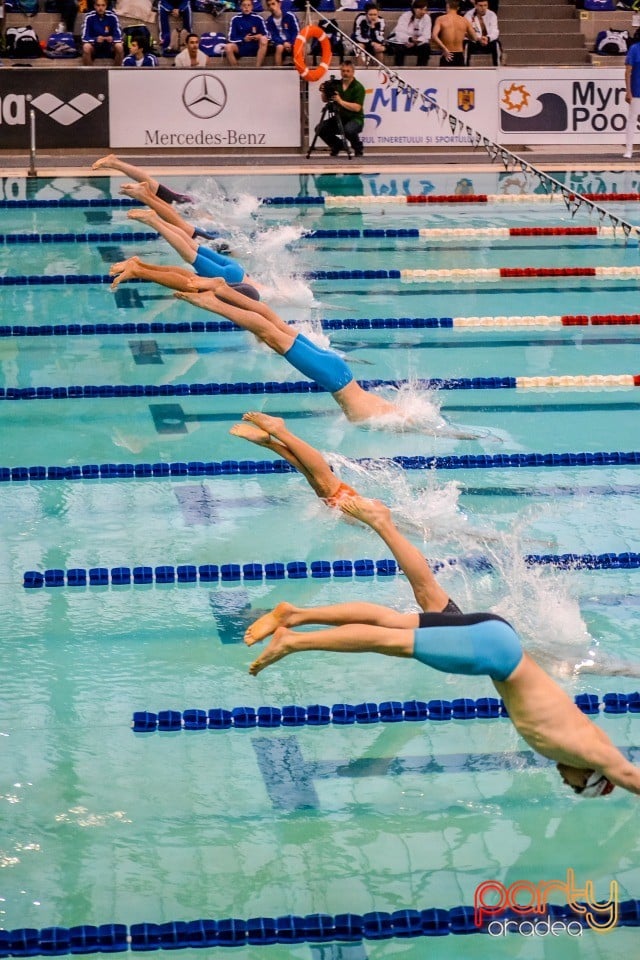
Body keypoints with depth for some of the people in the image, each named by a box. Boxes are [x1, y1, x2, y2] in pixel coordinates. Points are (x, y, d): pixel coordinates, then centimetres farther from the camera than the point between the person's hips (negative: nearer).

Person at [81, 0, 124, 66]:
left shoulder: (112, 16, -11)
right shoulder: (89, 17, -13)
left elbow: (119, 37, -12)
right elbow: (85, 38, -16)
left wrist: (112, 39, -34)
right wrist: (95, 39, -35)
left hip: (109, 46, 1)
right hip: (94, 45, -1)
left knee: (119, 47, -29)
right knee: (86, 47, -32)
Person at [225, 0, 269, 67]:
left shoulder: (258, 18, 0)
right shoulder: (235, 19, 0)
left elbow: (266, 36, 3)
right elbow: (231, 38, -1)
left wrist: (260, 37, -20)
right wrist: (243, 39, -17)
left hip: (256, 47, 0)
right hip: (241, 47, 0)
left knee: (264, 39, -31)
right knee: (228, 47, -31)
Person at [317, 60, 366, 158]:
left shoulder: (358, 87, -12)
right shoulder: (336, 84, 3)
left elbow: (357, 108, -22)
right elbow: (325, 100, 13)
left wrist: (341, 101, -31)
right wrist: (323, 93, -10)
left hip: (355, 119, -5)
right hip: (338, 117, 5)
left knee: (348, 130, -37)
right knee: (320, 128, -14)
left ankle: (358, 148, -5)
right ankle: (337, 145, 13)